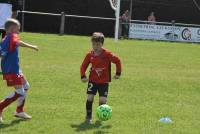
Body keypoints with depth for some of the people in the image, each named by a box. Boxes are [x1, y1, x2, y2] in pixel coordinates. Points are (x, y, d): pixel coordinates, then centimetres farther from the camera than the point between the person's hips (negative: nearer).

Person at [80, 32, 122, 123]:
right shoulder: (90, 55, -3)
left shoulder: (107, 54, -12)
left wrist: (118, 73, -2)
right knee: (90, 98, -8)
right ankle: (88, 116, 5)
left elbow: (117, 61, -4)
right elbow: (83, 66, 6)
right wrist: (83, 76, -7)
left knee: (103, 100, -6)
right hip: (92, 80, 2)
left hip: (104, 81, -2)